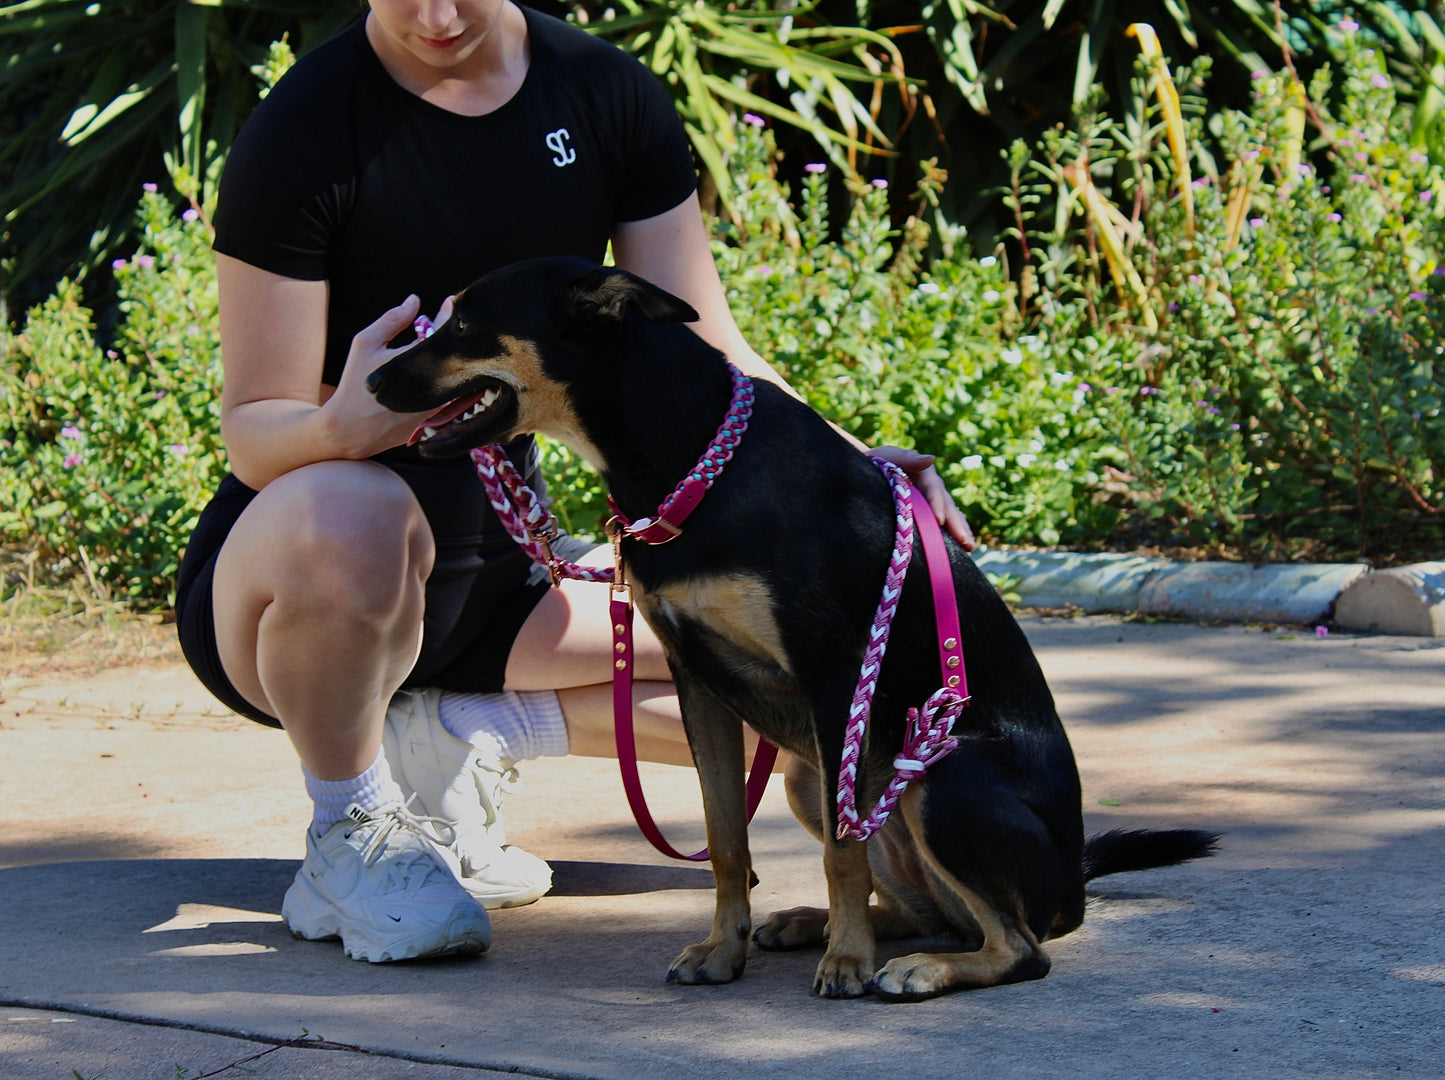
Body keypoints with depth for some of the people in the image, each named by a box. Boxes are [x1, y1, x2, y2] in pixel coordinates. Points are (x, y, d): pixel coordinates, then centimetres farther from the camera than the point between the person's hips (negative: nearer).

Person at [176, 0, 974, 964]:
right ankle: (352, 838, -14)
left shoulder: (606, 97, -3)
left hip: (504, 563, 5)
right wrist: (344, 427, -41)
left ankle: (457, 738, 2)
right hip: (278, 568, -5)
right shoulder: (302, 131, -18)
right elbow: (254, 431, -18)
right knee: (354, 513, -42)